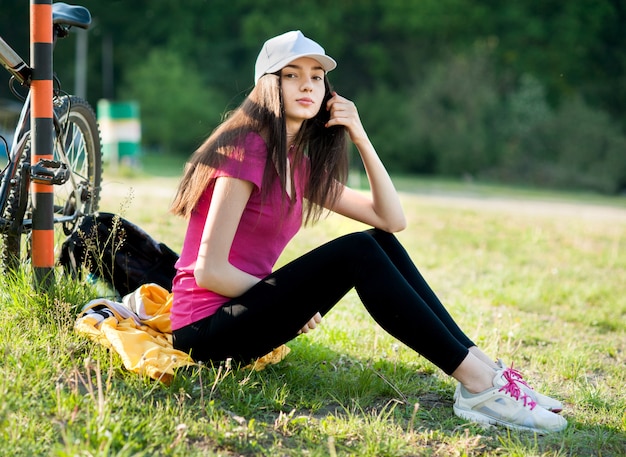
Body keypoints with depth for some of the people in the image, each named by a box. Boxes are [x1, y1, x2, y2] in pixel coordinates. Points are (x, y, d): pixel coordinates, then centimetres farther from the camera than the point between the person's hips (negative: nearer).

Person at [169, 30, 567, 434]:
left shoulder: (300, 163, 12)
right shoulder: (248, 148, -15)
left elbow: (392, 219, 8)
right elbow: (210, 270, -20)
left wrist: (361, 139, -2)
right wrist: (293, 301, -7)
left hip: (245, 312, 9)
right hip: (208, 330, -9)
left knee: (382, 244, -4)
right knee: (358, 252, -23)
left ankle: (482, 366, -11)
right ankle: (477, 384, -23)